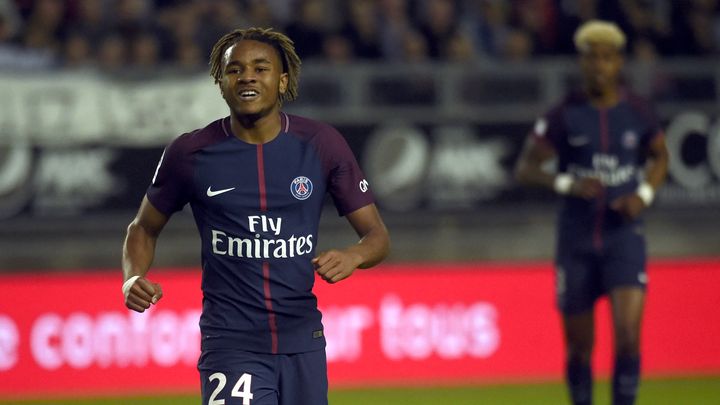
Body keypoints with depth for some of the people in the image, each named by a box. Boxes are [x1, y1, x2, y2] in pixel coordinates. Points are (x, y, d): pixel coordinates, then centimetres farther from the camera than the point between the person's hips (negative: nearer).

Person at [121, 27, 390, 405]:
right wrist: (133, 278, -9)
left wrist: (352, 256, -20)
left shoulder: (321, 144, 0)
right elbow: (144, 228, 12)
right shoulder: (190, 153, -3)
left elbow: (377, 234, 4)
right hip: (231, 345, -3)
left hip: (303, 342, 3)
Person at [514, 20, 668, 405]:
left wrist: (644, 194, -3)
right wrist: (567, 183, -22)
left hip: (624, 234, 0)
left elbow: (660, 156, 17)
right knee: (579, 347, 7)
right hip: (576, 240, 0)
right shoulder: (564, 116, -5)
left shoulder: (636, 112, -1)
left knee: (628, 337, -16)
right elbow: (525, 168, -4)